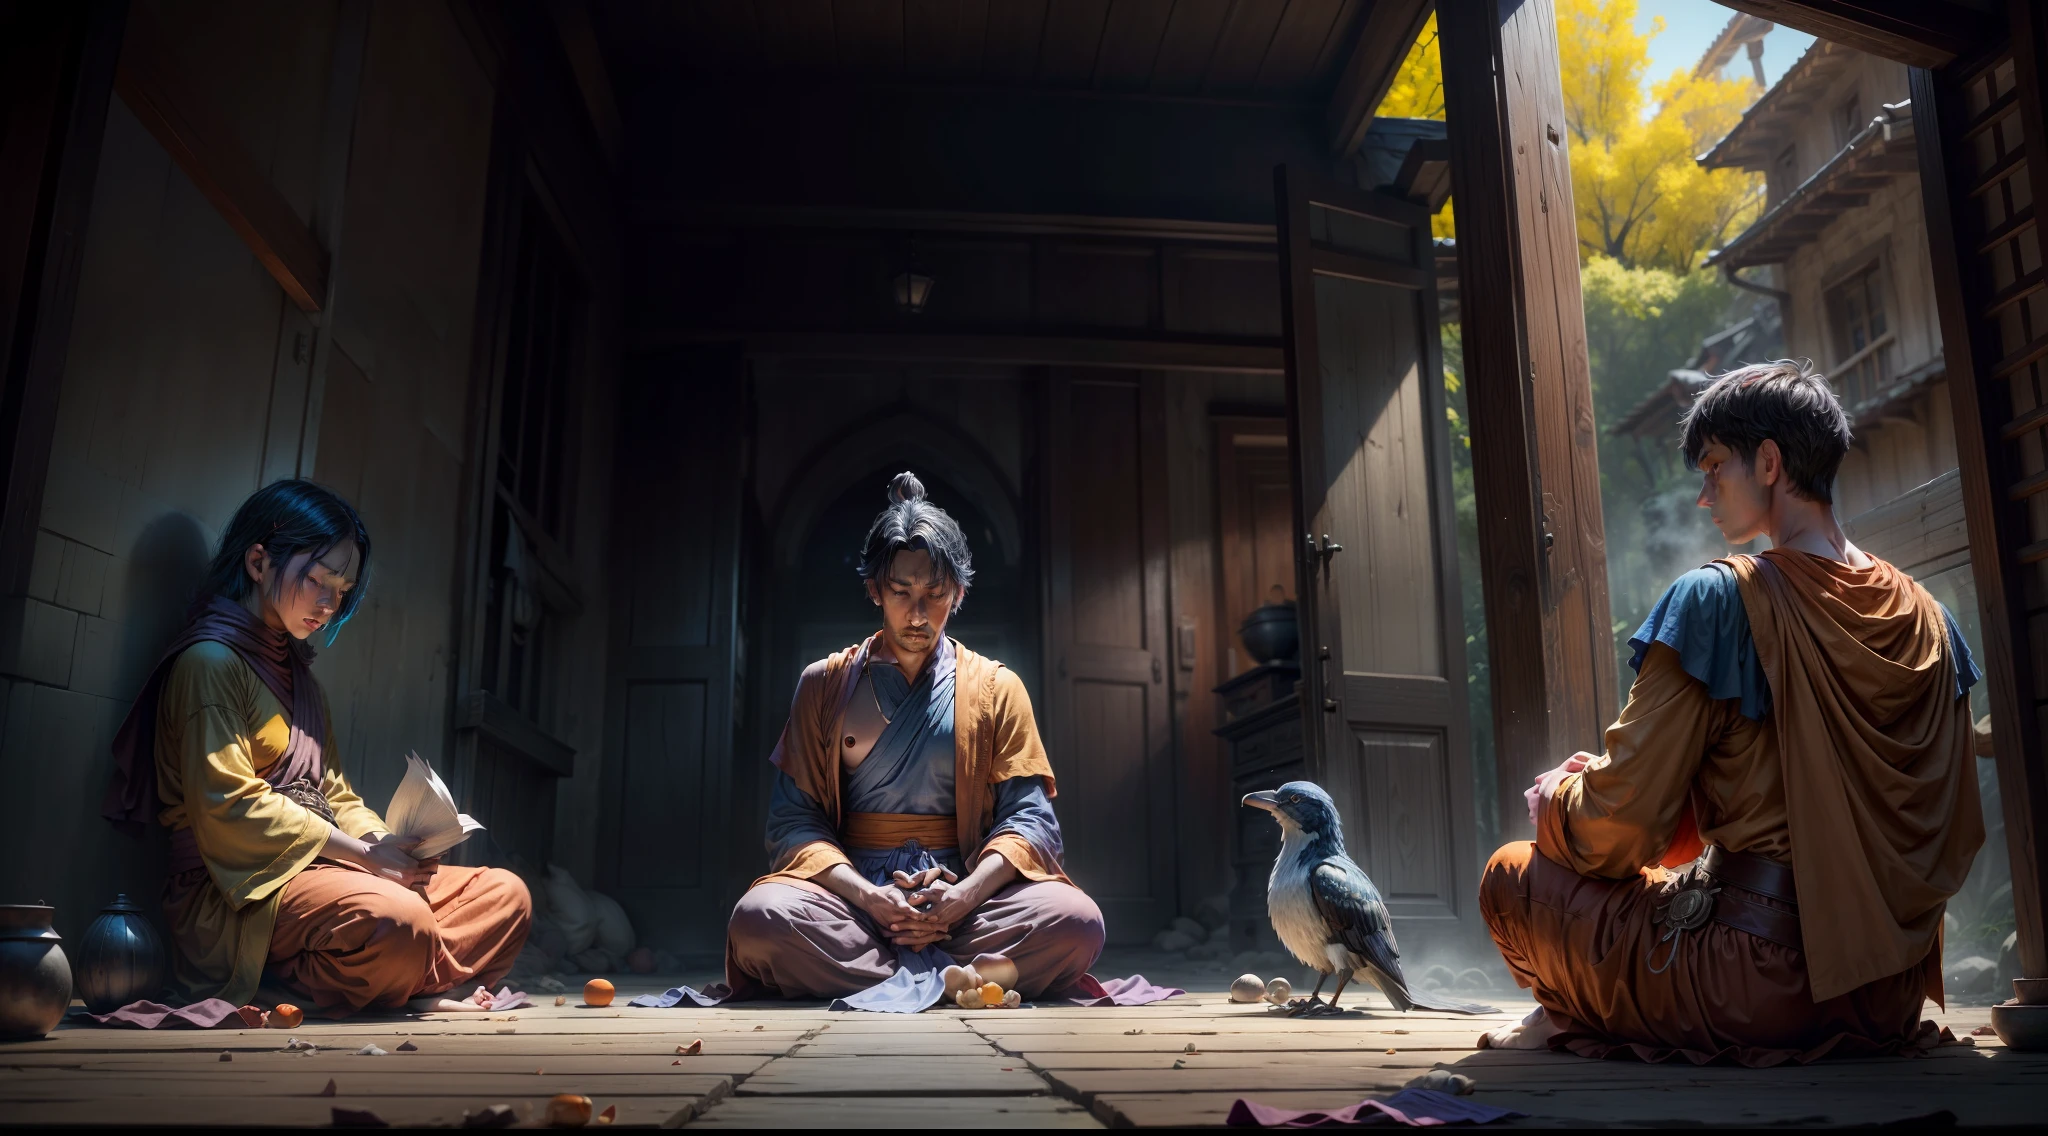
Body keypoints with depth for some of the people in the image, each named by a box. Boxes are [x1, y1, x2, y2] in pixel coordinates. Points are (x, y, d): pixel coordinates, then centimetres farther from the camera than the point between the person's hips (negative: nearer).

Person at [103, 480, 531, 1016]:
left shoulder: (296, 671, 25)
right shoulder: (210, 660, -5)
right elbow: (229, 803, -15)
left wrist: (387, 840, -1)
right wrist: (361, 852, -15)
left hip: (317, 868, 9)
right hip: (246, 886, -9)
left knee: (505, 894, -6)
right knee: (398, 918, -37)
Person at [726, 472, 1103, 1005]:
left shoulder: (996, 687, 13)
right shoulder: (825, 684, 13)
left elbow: (1030, 819, 4)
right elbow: (795, 820, 4)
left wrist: (964, 895, -16)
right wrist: (867, 896, -15)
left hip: (967, 890, 0)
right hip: (852, 891, 0)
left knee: (1076, 921, -30)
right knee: (759, 918, -33)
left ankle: (899, 982, -22)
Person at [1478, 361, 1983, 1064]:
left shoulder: (1717, 599, -14)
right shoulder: (1925, 618, 6)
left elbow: (1620, 826, -13)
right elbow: (1955, 834, 13)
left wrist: (1553, 794, 7)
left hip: (1762, 990, -7)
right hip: (1892, 999, 7)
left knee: (1510, 879, 5)